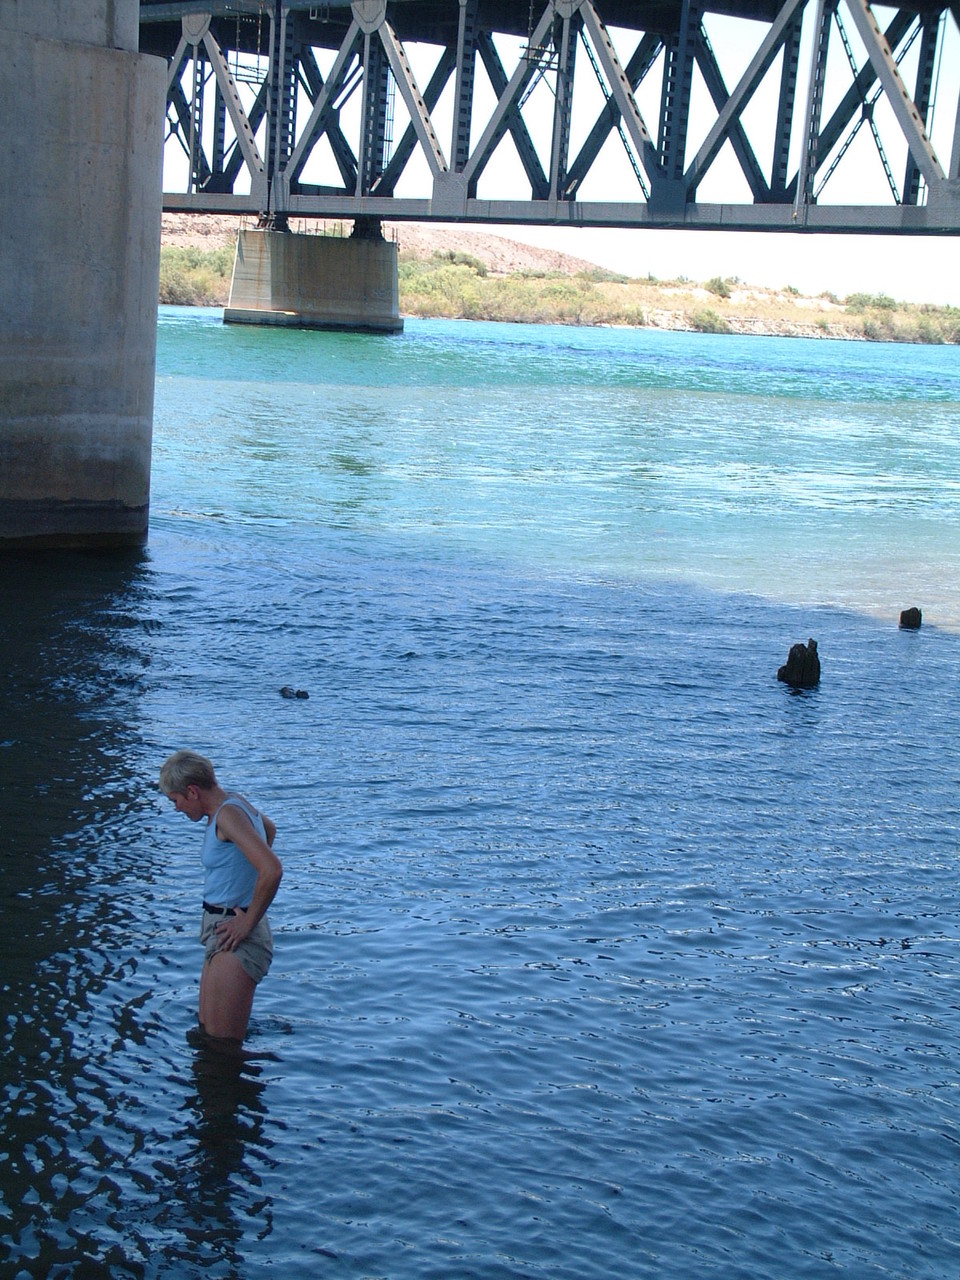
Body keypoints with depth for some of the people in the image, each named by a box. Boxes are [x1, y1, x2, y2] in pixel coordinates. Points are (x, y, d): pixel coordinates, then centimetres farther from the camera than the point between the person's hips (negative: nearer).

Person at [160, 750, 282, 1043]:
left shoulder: (228, 814, -18)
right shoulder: (232, 803, 11)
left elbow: (272, 870, -31)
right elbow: (269, 828, 35)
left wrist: (248, 922, -20)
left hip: (235, 938, -11)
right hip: (221, 933, 11)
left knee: (221, 1044, -10)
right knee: (206, 1031, 15)